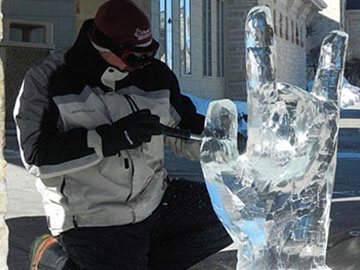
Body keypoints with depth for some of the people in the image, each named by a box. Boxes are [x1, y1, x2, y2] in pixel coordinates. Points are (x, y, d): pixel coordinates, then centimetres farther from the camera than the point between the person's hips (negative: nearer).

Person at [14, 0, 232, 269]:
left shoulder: (156, 75, 2)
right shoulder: (47, 80, -12)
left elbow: (185, 133, 10)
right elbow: (37, 154, -22)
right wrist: (113, 137, -29)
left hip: (158, 201, 6)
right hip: (92, 223, -5)